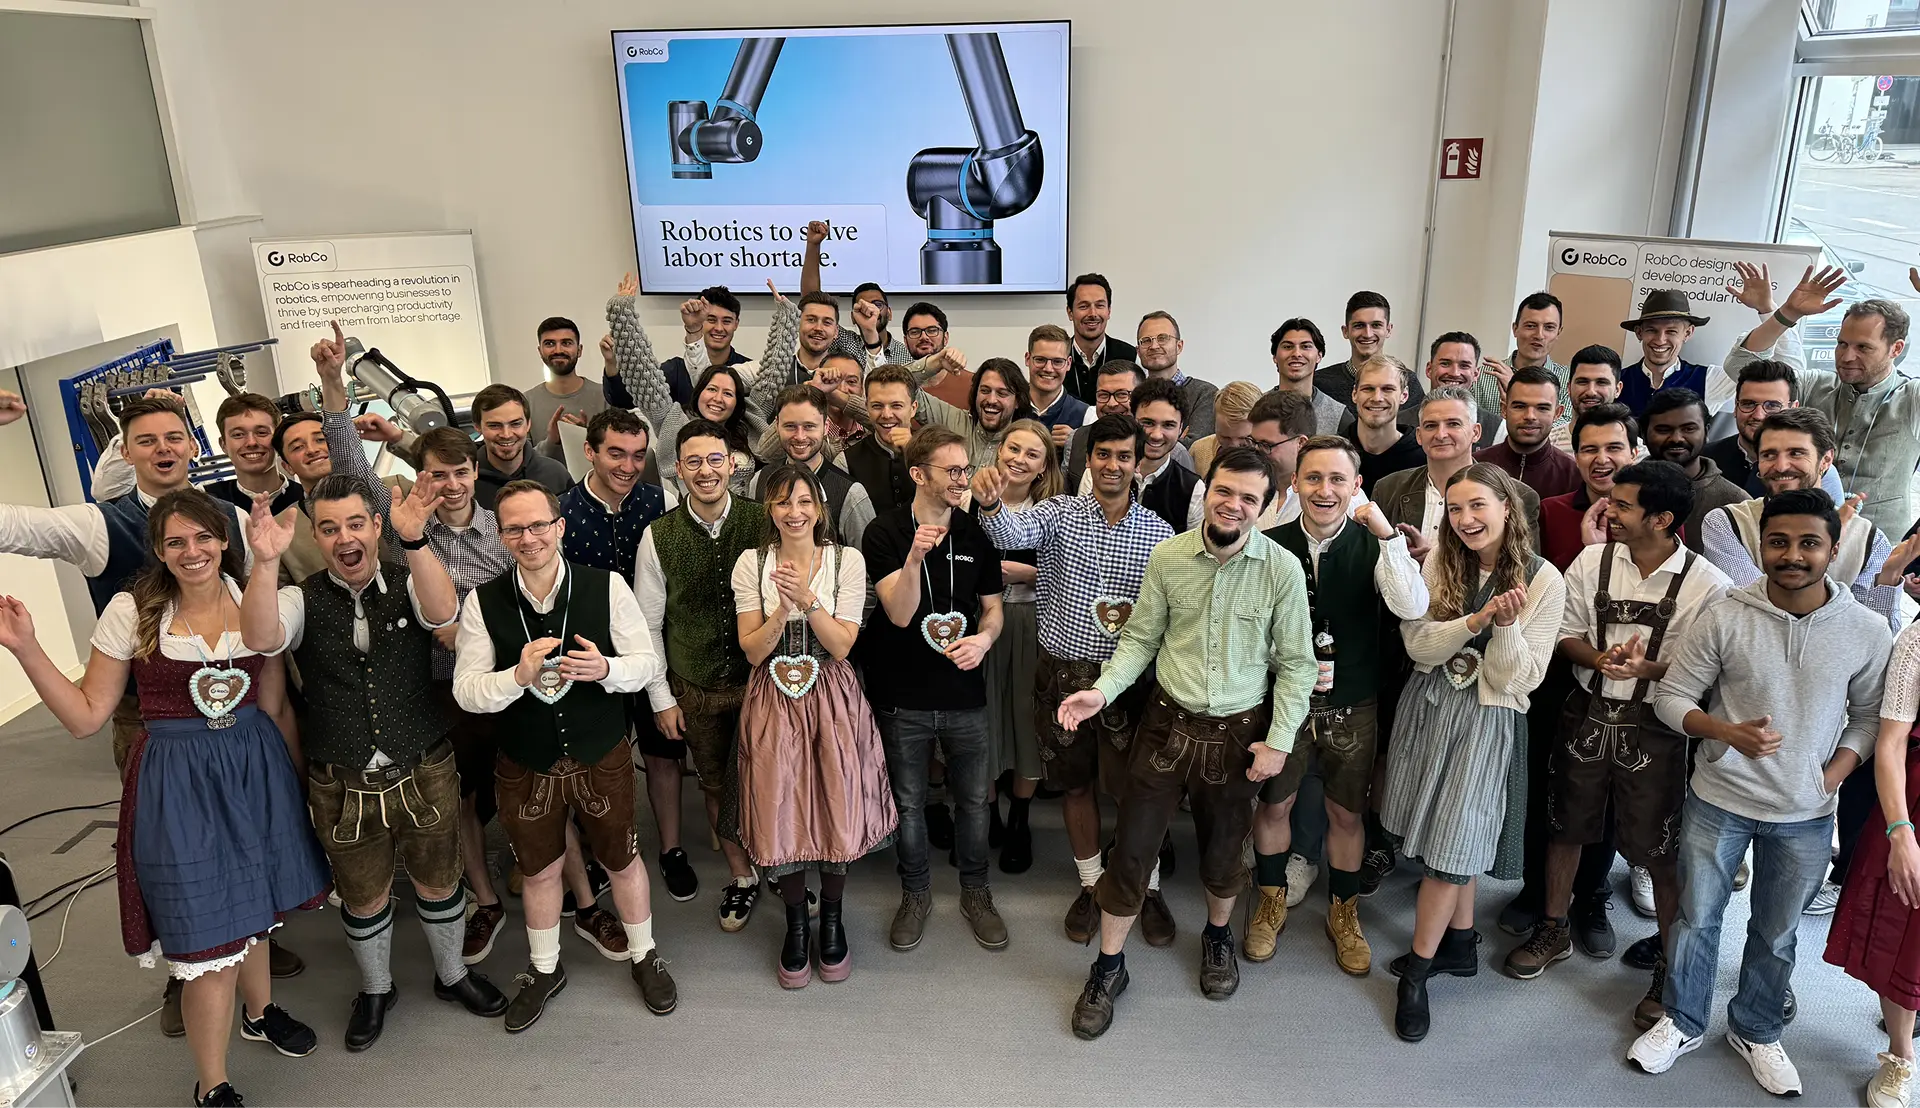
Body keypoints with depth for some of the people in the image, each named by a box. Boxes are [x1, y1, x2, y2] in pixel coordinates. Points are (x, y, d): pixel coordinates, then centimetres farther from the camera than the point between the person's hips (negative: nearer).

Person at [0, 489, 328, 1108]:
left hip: (254, 769, 3)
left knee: (251, 903, 22)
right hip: (176, 783, -3)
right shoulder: (133, 610, -9)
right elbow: (85, 717, -7)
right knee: (210, 938, 1)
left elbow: (276, 705, 7)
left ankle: (260, 1011, 50)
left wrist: (293, 778, 4)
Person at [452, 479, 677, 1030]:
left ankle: (645, 956, 43)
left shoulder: (607, 587, -13)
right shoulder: (483, 602, -11)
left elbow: (648, 663, -8)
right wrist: (519, 676, -30)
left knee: (622, 858, 17)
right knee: (540, 867, 21)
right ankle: (544, 969, 46)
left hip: (602, 757, -1)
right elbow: (466, 690, -11)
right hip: (524, 765, 1)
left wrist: (605, 668, -29)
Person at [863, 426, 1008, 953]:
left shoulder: (977, 533, 1)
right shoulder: (884, 533, -9)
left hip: (964, 694, 2)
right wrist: (913, 559, -34)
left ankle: (975, 891, 34)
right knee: (908, 803, 13)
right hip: (903, 697, -2)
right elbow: (900, 613, -18)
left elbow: (992, 607, 9)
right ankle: (915, 893, 34)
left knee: (973, 799, 13)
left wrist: (983, 638, -13)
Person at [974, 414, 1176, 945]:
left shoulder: (1158, 532, -2)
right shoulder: (1060, 512, -4)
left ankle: (1149, 887, 28)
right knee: (1076, 783, 15)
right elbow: (1011, 532, -26)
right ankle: (1091, 883, 34)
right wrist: (991, 503, -47)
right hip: (1062, 674, 1)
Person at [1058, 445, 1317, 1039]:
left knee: (1223, 850, 17)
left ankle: (1218, 936, 48)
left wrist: (1279, 739, -7)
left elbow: (1296, 663, -3)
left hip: (1239, 732, 0)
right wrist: (1103, 690, -13)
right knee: (1131, 848, 3)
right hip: (1168, 721, 1)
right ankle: (1109, 965, 23)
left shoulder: (1283, 569, -11)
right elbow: (1140, 637, 1)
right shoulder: (1168, 555, -7)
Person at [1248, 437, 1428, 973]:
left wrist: (1388, 534, -32)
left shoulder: (1373, 546, -10)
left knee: (1346, 814, 15)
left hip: (1352, 708, 0)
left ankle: (1343, 913, 38)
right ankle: (1271, 901, 39)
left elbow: (1412, 608, -27)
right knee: (1273, 805, 15)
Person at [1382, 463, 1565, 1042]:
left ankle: (1418, 968, 12)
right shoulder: (1438, 561, -1)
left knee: (1453, 843, -2)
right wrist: (1478, 618, -23)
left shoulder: (1544, 581, -9)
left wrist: (1506, 624, -27)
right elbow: (1419, 644, -9)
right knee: (1452, 836, 13)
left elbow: (1517, 678, -10)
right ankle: (1461, 941, 33)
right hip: (1427, 707, 3)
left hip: (1488, 720, -3)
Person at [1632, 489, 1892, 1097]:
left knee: (1777, 934, 18)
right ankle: (1682, 1023, 35)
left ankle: (1755, 1032, 41)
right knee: (1696, 918, 14)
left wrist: (1832, 777, -8)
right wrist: (1729, 733, -25)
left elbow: (1867, 714, 5)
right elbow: (1672, 697, -8)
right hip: (1718, 801, -1)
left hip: (1805, 816, 1)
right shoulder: (1724, 618, -14)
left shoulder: (1867, 630, -9)